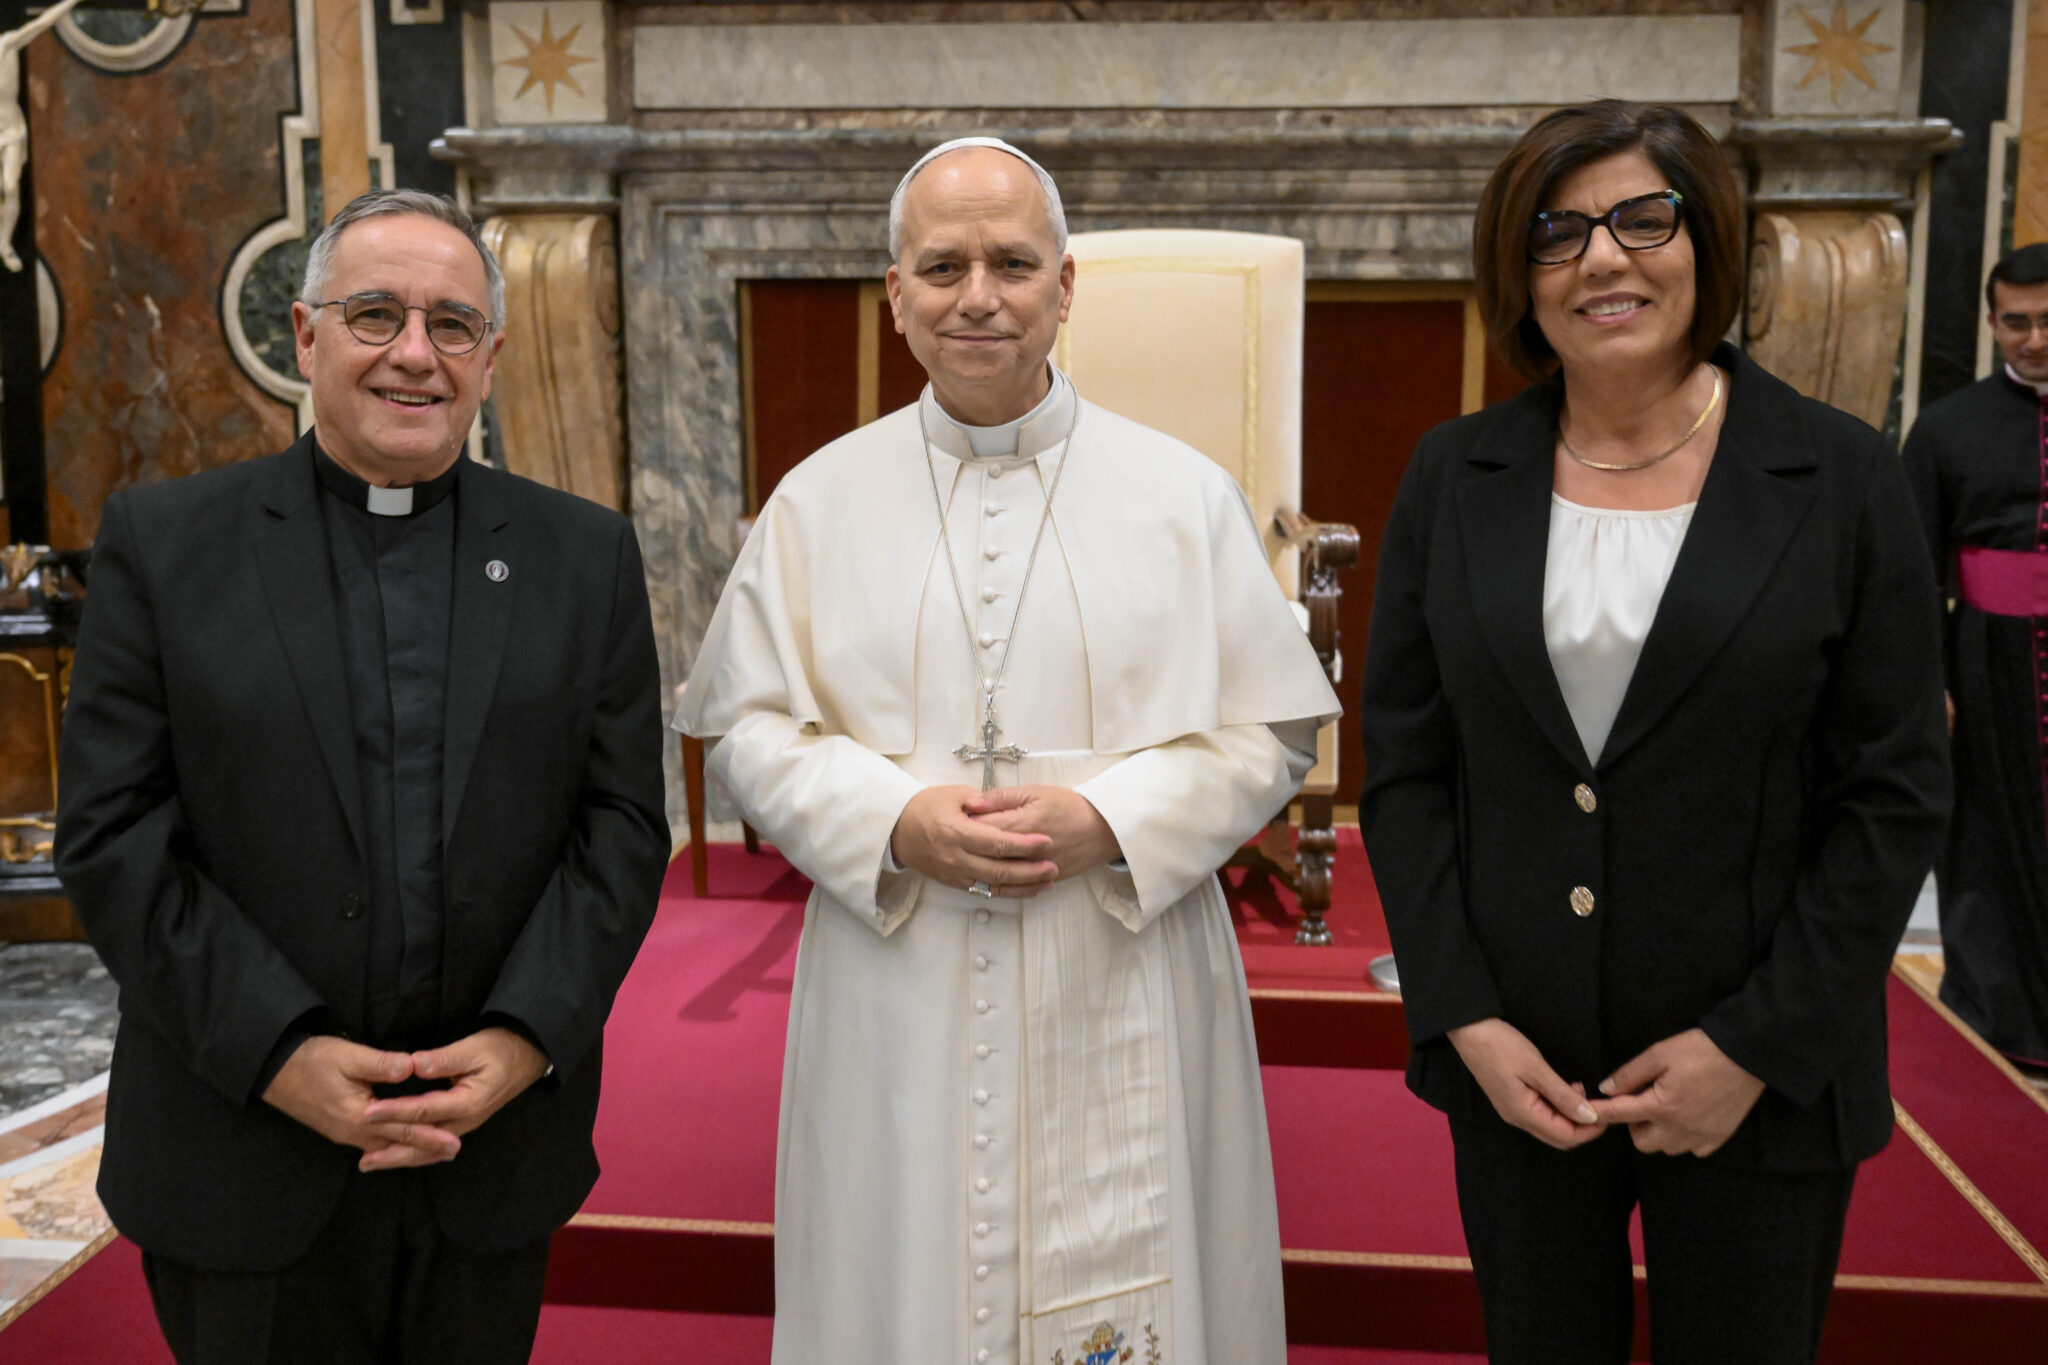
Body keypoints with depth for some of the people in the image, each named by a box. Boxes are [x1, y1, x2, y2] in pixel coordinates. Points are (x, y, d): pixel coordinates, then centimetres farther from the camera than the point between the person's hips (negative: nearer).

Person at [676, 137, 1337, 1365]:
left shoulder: (1186, 495, 2)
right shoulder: (819, 503, 5)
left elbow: (1270, 733, 1)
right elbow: (748, 726, 4)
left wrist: (1110, 821, -14)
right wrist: (895, 822, -13)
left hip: (1118, 998, 0)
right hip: (899, 993, 1)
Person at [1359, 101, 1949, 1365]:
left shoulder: (1843, 477, -5)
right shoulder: (1455, 477, 1)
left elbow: (1896, 795, -5)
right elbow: (1403, 766, 1)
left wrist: (1756, 1045, -10)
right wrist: (1466, 1020, -6)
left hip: (1761, 1079, -1)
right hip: (1513, 1064, 2)